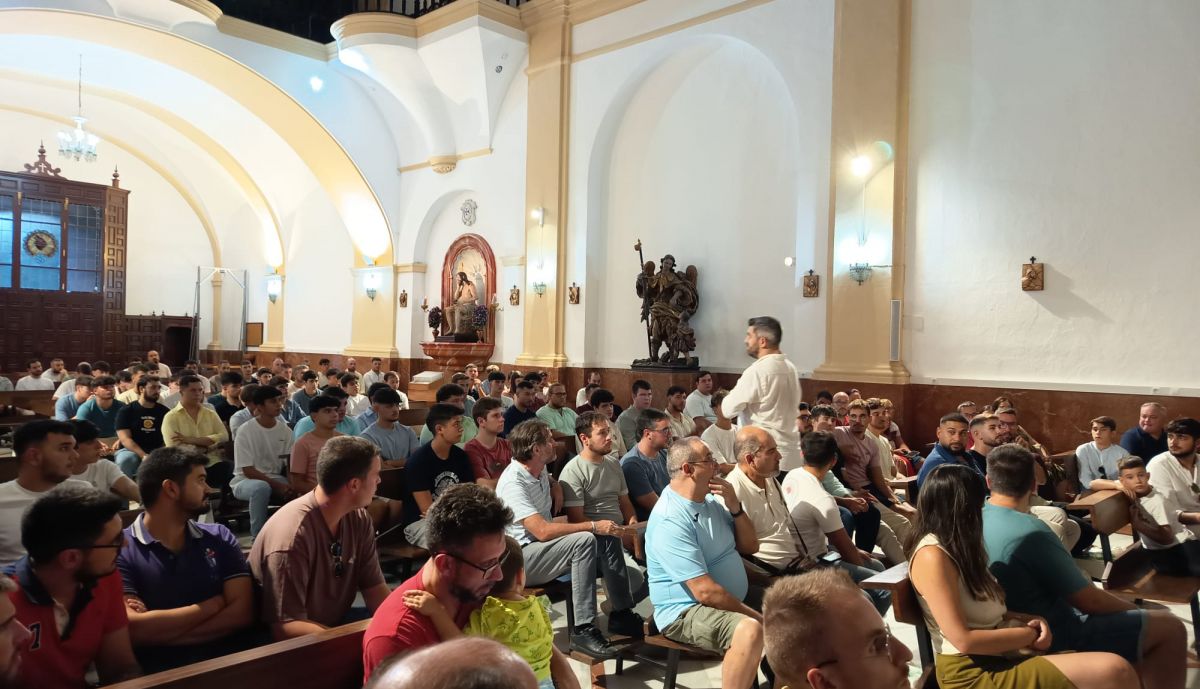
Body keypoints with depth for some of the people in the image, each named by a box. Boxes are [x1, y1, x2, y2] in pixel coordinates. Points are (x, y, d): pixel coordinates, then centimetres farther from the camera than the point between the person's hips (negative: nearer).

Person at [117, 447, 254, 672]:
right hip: (162, 672, -2)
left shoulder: (220, 538, 11)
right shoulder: (119, 549, 1)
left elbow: (242, 612, 2)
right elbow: (134, 628, -10)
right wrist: (214, 604, -3)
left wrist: (161, 631, -7)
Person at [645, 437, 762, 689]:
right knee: (750, 630, -35)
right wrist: (755, 616, -18)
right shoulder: (670, 520, -24)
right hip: (686, 611, -9)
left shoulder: (710, 500, 6)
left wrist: (734, 506, -7)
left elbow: (750, 546, 10)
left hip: (733, 601, 10)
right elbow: (705, 592, -27)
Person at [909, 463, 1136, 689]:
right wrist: (1029, 634, -8)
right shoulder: (932, 556, -16)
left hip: (999, 655, 9)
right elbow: (964, 641, -18)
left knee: (1115, 668, -7)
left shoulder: (956, 547, 15)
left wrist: (1029, 619, 0)